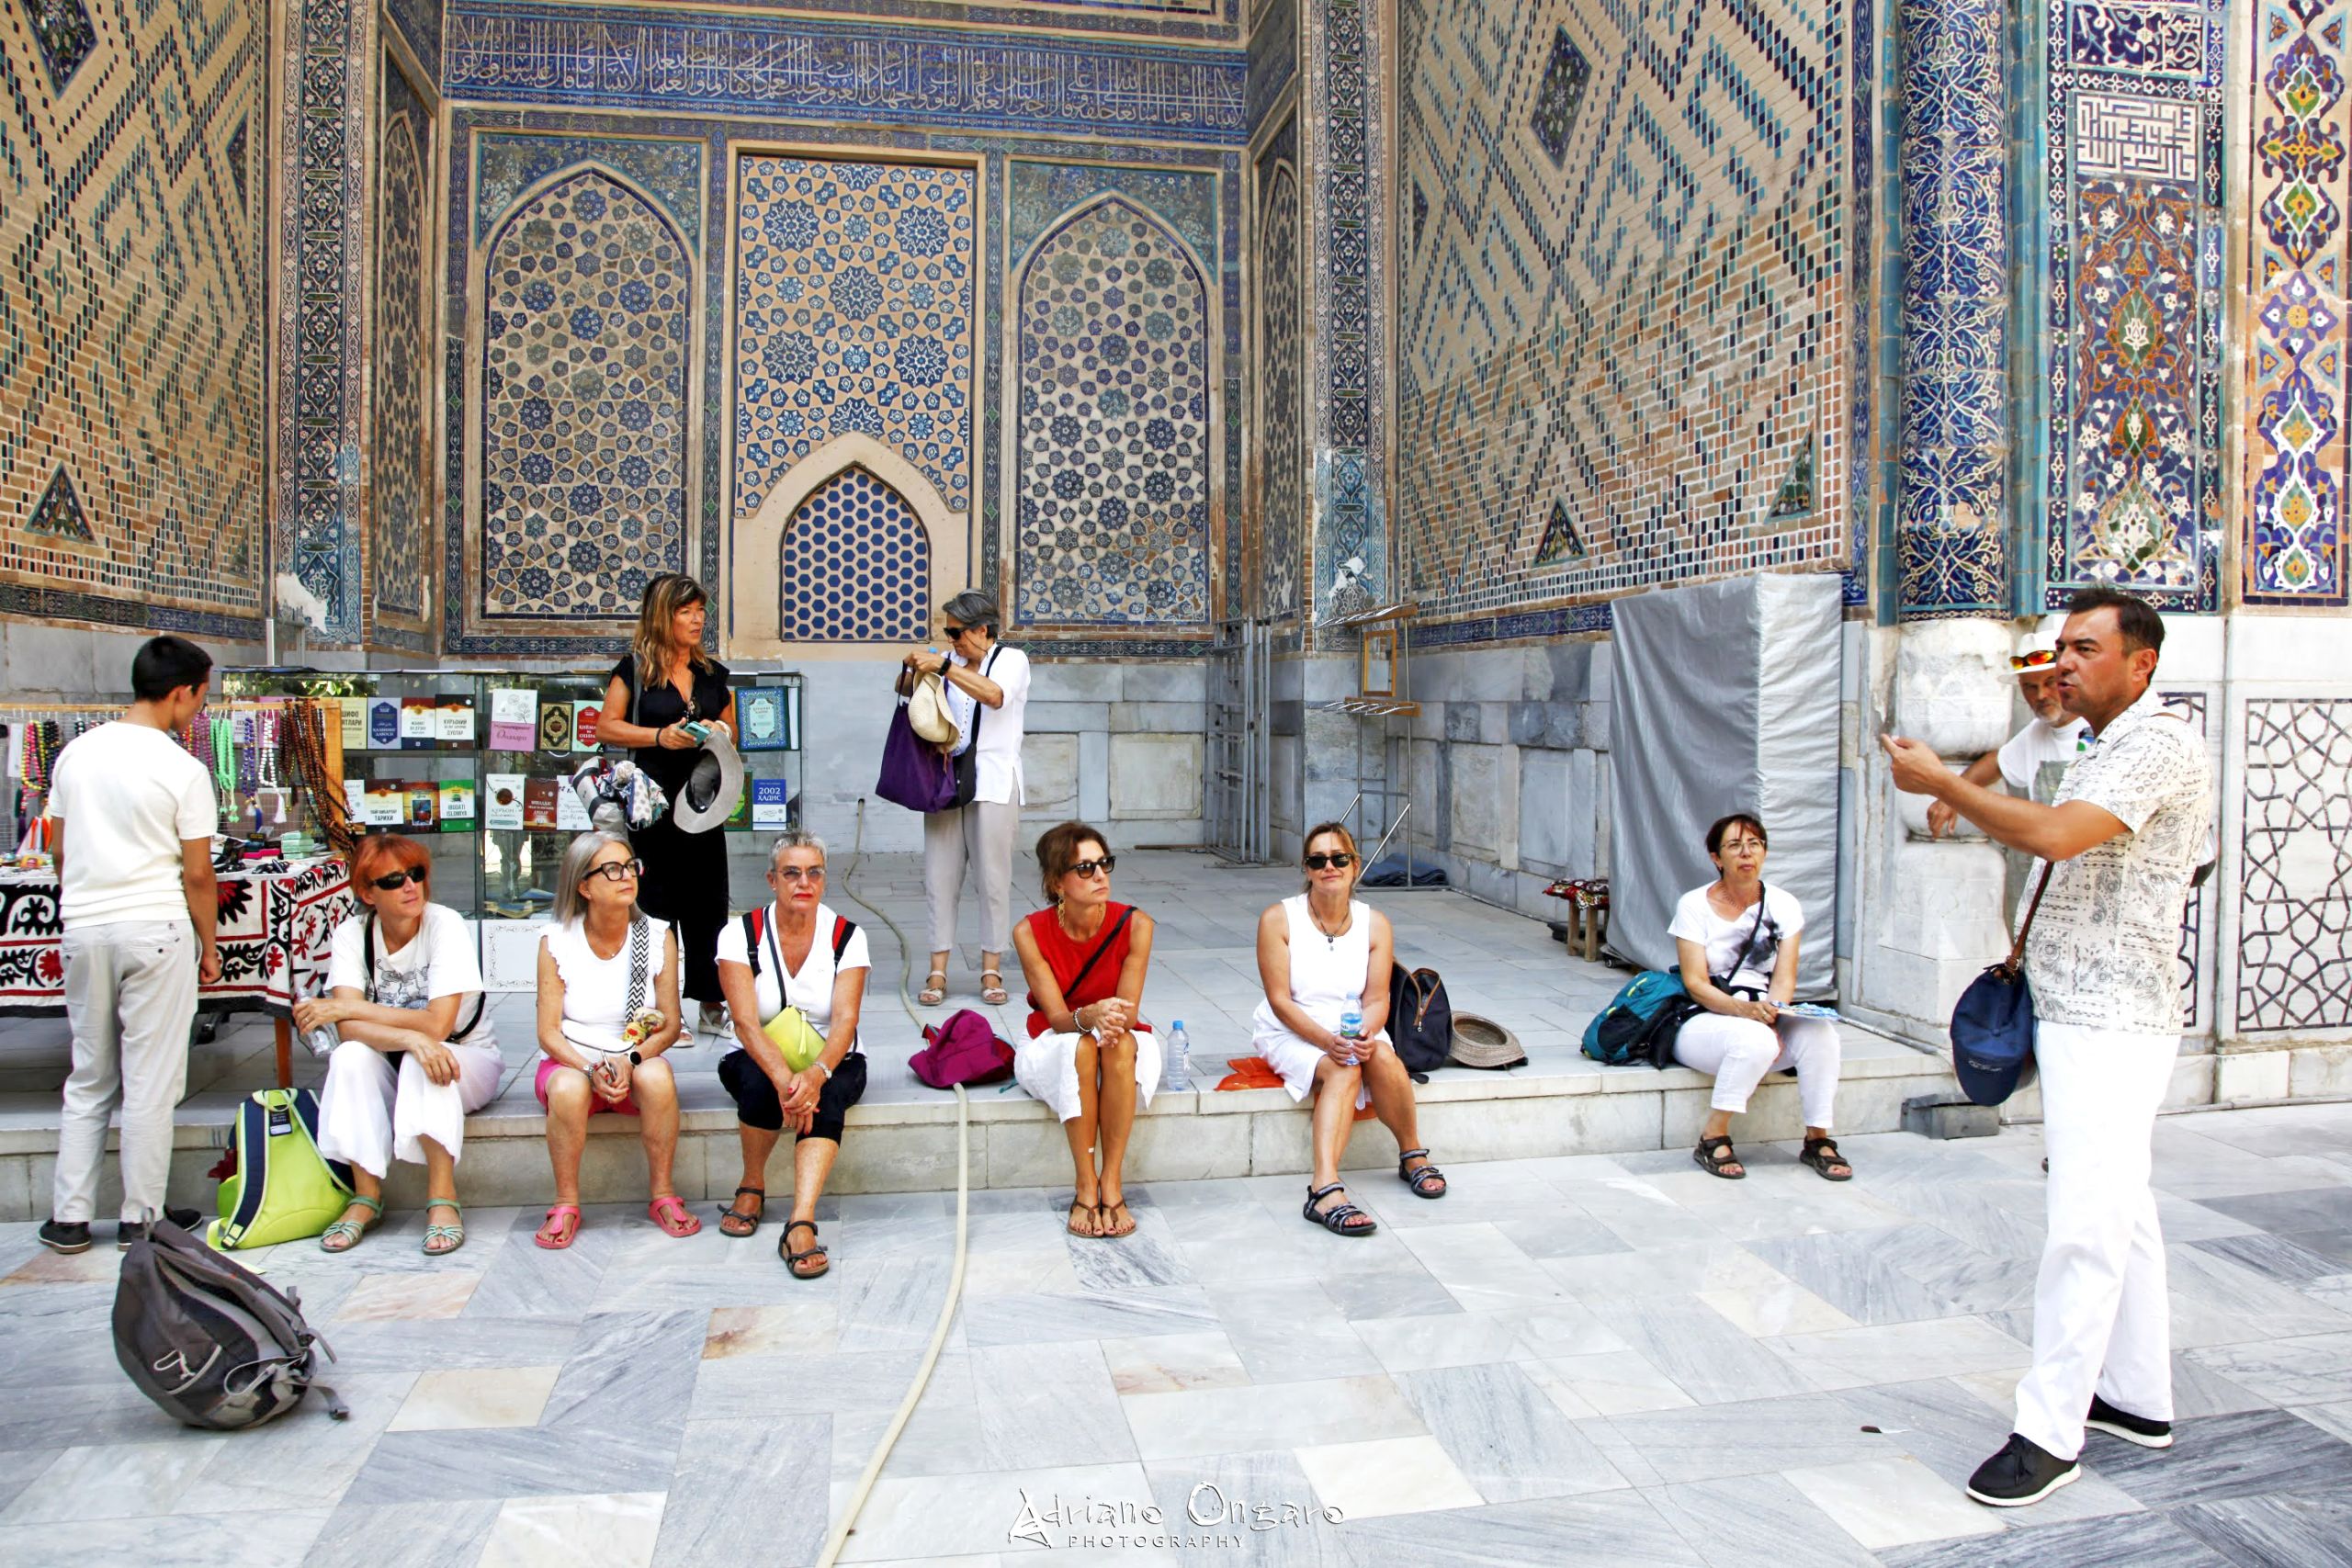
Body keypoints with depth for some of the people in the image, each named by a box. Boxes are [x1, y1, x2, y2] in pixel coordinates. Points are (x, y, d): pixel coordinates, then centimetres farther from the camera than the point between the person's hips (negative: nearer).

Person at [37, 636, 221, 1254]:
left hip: (84, 928, 5)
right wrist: (210, 946, 4)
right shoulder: (183, 770, -11)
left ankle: (69, 1218, 17)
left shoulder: (75, 753, 5)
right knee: (151, 1082, 4)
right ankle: (140, 1217, 11)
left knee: (89, 1079, 15)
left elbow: (60, 851, 12)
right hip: (155, 930, -5)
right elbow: (197, 875, -8)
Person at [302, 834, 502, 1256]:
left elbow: (437, 1024, -25)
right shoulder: (352, 934, -8)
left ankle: (443, 1198, -29)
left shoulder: (445, 924, -18)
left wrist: (348, 1007, -20)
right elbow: (349, 1029, -20)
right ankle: (367, 1196, -20)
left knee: (421, 1066, -34)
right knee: (350, 1056, -28)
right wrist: (411, 1038, -39)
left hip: (467, 1059, -3)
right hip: (390, 1067, 3)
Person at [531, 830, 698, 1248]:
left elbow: (670, 1024, -4)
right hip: (572, 1062, 0)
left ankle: (662, 1193, -16)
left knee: (657, 1075, -34)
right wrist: (592, 1070, -24)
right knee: (568, 1088, -35)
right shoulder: (557, 943, -4)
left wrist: (629, 1060, -22)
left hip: (638, 1062, 1)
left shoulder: (659, 936, -2)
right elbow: (549, 1032, -6)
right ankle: (566, 1203, -15)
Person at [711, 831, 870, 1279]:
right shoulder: (740, 935, -7)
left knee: (825, 1096, -33)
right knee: (762, 1085, -34)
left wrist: (816, 1072, -38)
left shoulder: (847, 937, -5)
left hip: (833, 1061, 0)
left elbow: (845, 1021, -17)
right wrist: (784, 1077, -37)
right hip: (757, 1059, 0)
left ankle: (801, 1225, -43)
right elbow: (746, 1022, -19)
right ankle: (752, 1185, -7)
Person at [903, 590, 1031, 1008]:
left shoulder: (1012, 660, 1)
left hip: (993, 784, -4)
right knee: (940, 876, 0)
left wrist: (942, 666, -24)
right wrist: (913, 669, -1)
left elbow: (994, 695, -20)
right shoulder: (949, 661, 13)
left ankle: (991, 971, 7)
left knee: (993, 878, -2)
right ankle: (938, 971, 4)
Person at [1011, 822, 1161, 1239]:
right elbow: (1057, 1016, -19)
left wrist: (1114, 1019, -39)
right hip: (1053, 1047, -1)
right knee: (1081, 1046, -35)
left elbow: (1129, 1010, -15)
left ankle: (1112, 1184, -29)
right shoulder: (1030, 933, -16)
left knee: (1120, 1043, -35)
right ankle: (1085, 1187, -28)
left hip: (1125, 1044, 1)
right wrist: (1090, 1017, -42)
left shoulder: (1134, 925, -15)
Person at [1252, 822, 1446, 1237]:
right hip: (1291, 1032, -3)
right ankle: (1327, 1189, -44)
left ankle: (1412, 1155, -7)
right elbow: (1280, 1000, -13)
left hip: (1354, 1030, 3)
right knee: (1342, 1071, -33)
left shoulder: (1374, 924, -1)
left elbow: (1377, 1000, -4)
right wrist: (1327, 1039, -27)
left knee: (1382, 1057, -30)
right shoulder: (1278, 919, -11)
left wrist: (1365, 1034, -26)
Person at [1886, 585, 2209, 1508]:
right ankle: (2138, 1398, 26)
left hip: (2111, 1026, -11)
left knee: (2086, 1227, -10)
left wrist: (1938, 781, -19)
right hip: (2079, 1018, 11)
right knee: (2121, 1216, 16)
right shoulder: (2108, 749, 19)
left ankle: (2051, 1432, -6)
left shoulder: (2159, 742, -14)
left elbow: (2052, 836, -27)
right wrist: (2032, 959, 20)